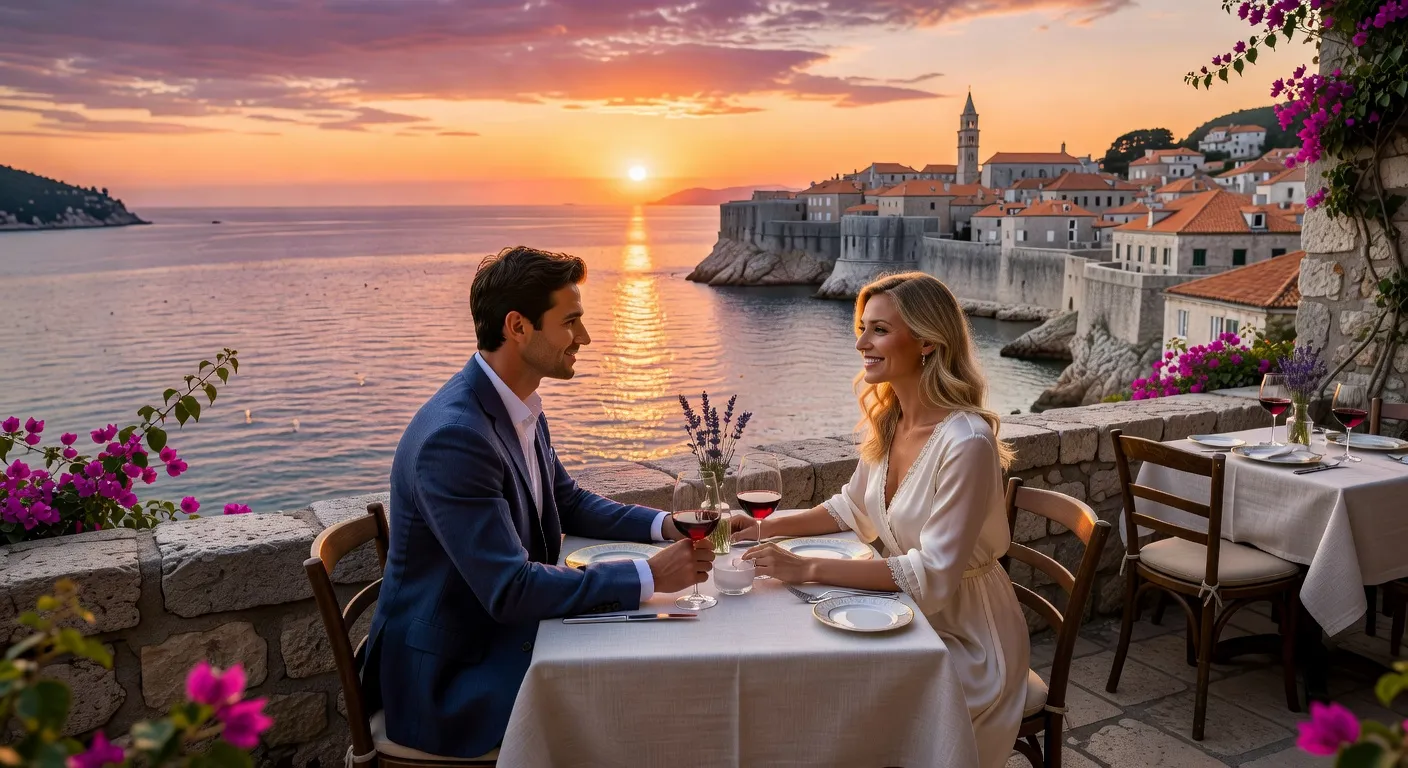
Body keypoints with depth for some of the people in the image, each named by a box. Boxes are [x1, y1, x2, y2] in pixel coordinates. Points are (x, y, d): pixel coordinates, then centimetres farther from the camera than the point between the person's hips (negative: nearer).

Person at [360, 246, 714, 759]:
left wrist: (663, 524, -2)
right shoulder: (453, 436, -28)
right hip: (445, 677, -8)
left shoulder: (521, 408, 1)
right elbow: (510, 590, -30)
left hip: (503, 634, 8)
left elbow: (569, 504, 14)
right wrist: (649, 576, -25)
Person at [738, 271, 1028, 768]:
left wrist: (808, 569, -29)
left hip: (963, 640, -6)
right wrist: (769, 528, -2)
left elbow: (933, 574, -26)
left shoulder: (967, 442, -26)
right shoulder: (887, 421, -2)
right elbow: (853, 509, 12)